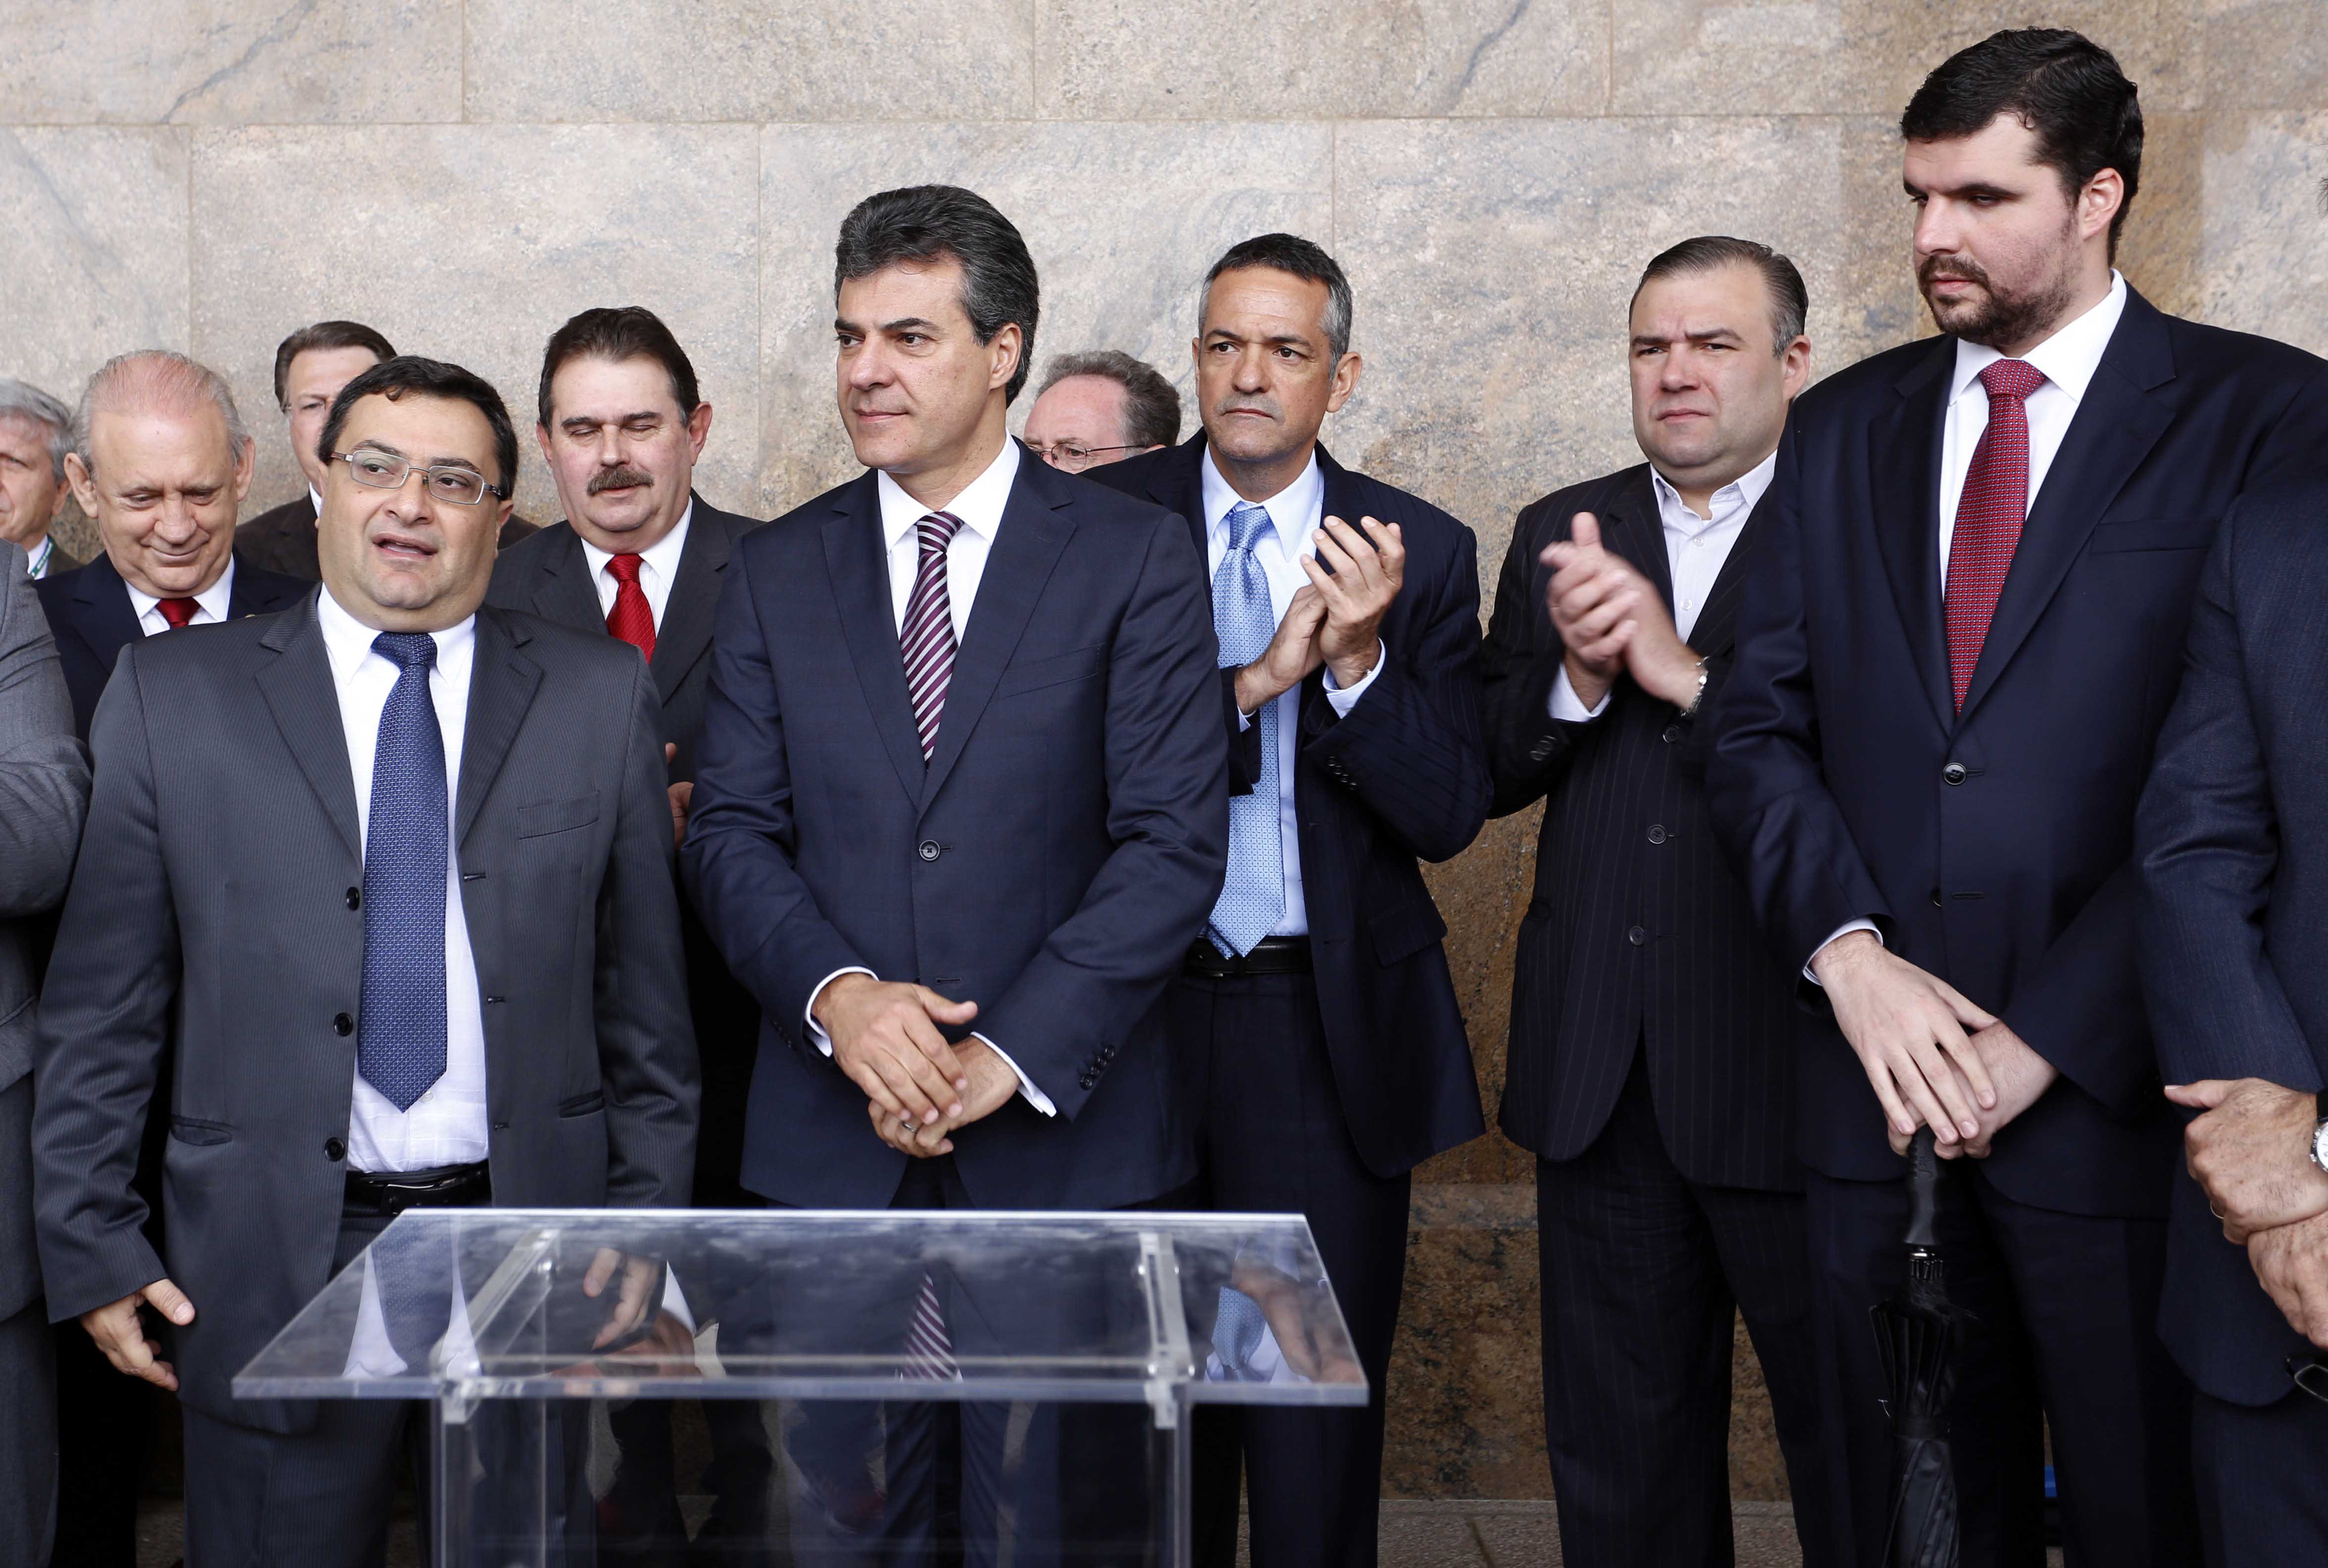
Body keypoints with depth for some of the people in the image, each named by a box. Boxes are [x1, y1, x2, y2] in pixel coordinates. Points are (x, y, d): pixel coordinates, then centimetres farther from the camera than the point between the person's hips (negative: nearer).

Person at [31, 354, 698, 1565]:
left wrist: (645, 1216, 3)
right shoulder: (172, 696, 2)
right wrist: (93, 1247, 0)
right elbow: (100, 1005, 2)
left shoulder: (601, 696, 4)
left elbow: (644, 987, 5)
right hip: (273, 1263, 0)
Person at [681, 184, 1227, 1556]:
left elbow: (1177, 839, -7)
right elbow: (731, 831, 5)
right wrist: (837, 995, -13)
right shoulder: (777, 571, 10)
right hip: (831, 1135, 3)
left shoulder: (1138, 556, -1)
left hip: (1062, 1127, -2)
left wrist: (1011, 1054, -14)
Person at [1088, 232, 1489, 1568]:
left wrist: (1358, 662, -20)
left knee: (1321, 1410, 8)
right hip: (1144, 1009, 0)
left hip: (1333, 1032, 0)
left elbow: (1449, 815, -5)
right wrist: (1257, 681, -22)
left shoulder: (1420, 552, 1)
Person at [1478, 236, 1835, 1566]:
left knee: (1852, 1451, 10)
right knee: (1620, 1449, 17)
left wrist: (1684, 670, -21)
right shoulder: (1560, 536, 10)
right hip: (1600, 1066, 5)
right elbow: (1490, 776, 5)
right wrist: (1575, 673, -13)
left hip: (1790, 1069, -4)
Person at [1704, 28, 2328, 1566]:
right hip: (1881, 1089, 4)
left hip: (2114, 1090, -4)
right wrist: (1852, 953, -8)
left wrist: (2047, 1036, -12)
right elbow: (1762, 730, 8)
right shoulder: (1843, 429, 12)